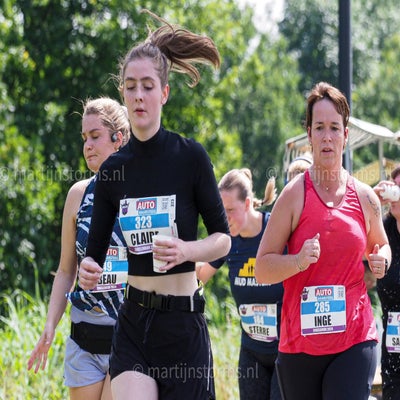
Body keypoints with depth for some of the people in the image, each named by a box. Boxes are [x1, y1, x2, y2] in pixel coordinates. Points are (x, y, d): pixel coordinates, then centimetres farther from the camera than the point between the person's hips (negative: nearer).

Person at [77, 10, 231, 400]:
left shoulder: (189, 156, -6)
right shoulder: (113, 169, 5)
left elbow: (223, 238, -2)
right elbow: (95, 248, 9)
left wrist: (186, 250, -21)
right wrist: (88, 268, -13)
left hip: (183, 323, -2)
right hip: (133, 323, 2)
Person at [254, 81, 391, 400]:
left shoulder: (366, 198, 6)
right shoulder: (294, 195, -2)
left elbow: (381, 245, 26)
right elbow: (262, 269, -4)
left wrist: (381, 261, 4)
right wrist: (299, 260, -22)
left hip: (355, 341, 1)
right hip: (300, 344, 0)